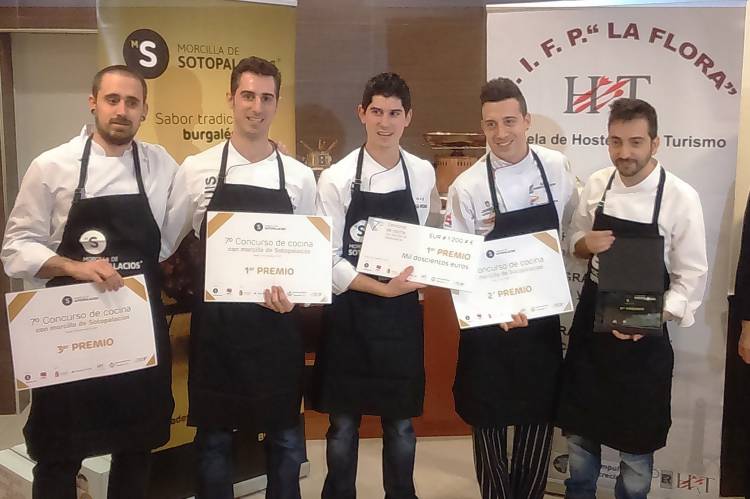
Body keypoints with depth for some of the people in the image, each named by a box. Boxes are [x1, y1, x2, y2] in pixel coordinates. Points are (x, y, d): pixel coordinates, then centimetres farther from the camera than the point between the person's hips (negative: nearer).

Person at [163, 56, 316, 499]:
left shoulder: (299, 176, 1)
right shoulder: (196, 170, -1)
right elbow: (165, 244, 7)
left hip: (276, 323, 1)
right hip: (215, 321, -1)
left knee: (285, 436, 11)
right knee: (214, 436, 12)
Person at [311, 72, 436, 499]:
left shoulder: (424, 174, 3)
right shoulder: (337, 179, -7)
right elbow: (329, 259, -9)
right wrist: (382, 288, -19)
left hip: (404, 313, 2)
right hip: (349, 312, -2)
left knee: (401, 421, 13)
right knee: (344, 422, 9)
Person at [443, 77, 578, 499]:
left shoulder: (557, 167, -3)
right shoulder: (467, 188, -13)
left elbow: (573, 230, 11)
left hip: (544, 318, 3)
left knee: (540, 417, 14)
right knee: (490, 421, 10)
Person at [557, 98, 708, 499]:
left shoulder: (680, 198, -14)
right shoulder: (596, 185, -2)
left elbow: (691, 278, -11)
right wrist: (586, 244, -13)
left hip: (644, 332, -3)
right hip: (591, 318, 4)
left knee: (636, 436, 10)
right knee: (578, 423, 16)